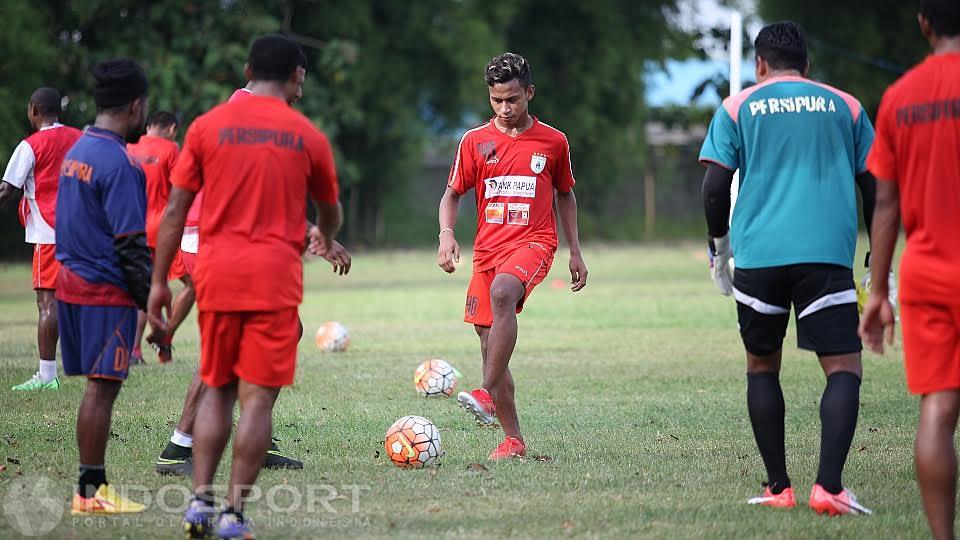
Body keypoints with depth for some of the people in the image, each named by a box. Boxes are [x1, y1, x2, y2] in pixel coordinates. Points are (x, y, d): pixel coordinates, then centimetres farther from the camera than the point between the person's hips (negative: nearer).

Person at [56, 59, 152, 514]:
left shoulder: (76, 151, 12)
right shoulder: (119, 164, -16)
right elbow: (130, 242, -18)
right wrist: (151, 299, -13)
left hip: (72, 283, 9)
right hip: (107, 289, -9)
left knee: (97, 385, 12)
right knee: (102, 387, -4)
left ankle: (91, 485, 15)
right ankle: (92, 492, -1)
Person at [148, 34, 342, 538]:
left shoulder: (207, 127, 3)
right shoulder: (307, 136, 4)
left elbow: (175, 210, 2)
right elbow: (330, 209, 20)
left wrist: (159, 281, 7)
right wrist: (326, 240, 42)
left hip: (216, 274, 2)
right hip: (275, 278, -2)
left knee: (215, 390, 14)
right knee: (257, 397, 0)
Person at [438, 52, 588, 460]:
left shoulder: (553, 142, 5)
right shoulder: (474, 141, 5)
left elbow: (565, 195, 17)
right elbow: (453, 194, 11)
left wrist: (575, 253, 15)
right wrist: (446, 234, -8)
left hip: (533, 243, -3)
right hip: (487, 248, 3)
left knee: (502, 292, -35)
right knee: (490, 345, 0)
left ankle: (488, 396, -40)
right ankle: (513, 440, 9)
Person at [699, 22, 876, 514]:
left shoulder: (737, 108, 11)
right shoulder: (844, 107, 14)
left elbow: (715, 187, 2)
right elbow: (875, 187, 11)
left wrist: (719, 249, 16)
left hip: (757, 254, 1)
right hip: (827, 254, -1)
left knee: (762, 367, 17)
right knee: (844, 369, -2)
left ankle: (777, 488, 13)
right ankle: (828, 487, -20)